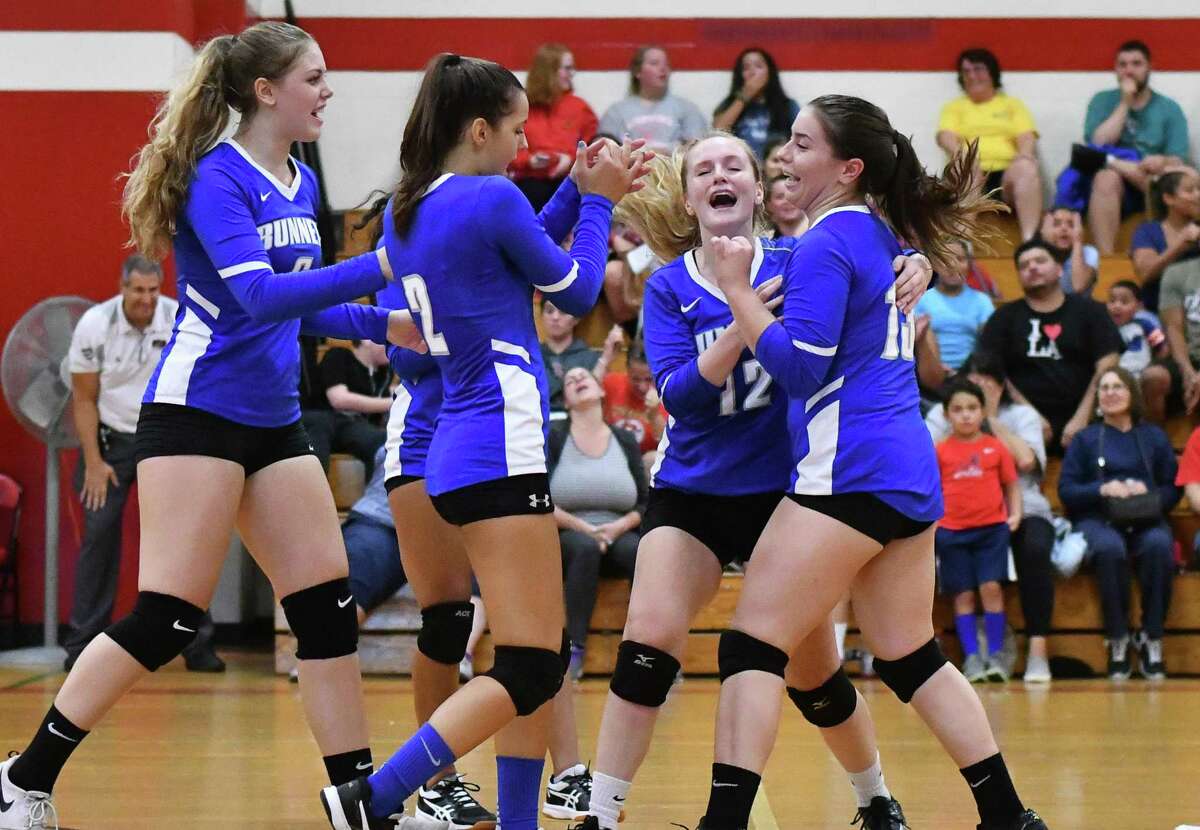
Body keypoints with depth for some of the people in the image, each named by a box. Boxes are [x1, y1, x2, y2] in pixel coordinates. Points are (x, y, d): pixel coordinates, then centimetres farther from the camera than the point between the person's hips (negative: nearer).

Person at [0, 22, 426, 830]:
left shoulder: (302, 184, 12)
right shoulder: (217, 177, -13)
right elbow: (257, 296, -25)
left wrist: (381, 324, 10)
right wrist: (378, 267, -30)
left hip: (273, 422, 8)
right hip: (197, 412, -8)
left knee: (329, 606, 3)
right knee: (168, 616, -11)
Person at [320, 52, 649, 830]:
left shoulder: (407, 212, 12)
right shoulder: (491, 198, -12)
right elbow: (577, 291, 1)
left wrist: (578, 194, 21)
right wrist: (597, 202, 14)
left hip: (458, 447, 10)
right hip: (501, 452, -10)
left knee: (543, 656, 14)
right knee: (528, 670, -9)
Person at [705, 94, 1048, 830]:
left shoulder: (826, 244, -11)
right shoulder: (883, 237, 15)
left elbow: (799, 366, -16)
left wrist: (738, 291, -12)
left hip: (849, 476, -9)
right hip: (911, 469, 9)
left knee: (753, 646, -9)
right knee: (912, 657, 17)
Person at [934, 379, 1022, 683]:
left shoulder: (996, 448, 6)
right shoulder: (940, 452, 5)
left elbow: (1011, 484, 11)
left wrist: (1014, 513, -2)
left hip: (992, 527, 0)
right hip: (953, 531, 0)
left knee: (991, 587, -8)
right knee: (964, 594, 2)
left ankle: (995, 656, -1)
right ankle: (971, 657, 6)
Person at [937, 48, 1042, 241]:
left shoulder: (1013, 104, 25)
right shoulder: (954, 107, 22)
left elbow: (1027, 138, 10)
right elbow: (945, 137, 4)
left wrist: (1024, 156, -15)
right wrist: (960, 153, -20)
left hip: (1007, 173, 1)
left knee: (1027, 168, -33)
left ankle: (1029, 239, -48)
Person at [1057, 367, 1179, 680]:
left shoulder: (1154, 437, 22)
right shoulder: (1085, 439, 20)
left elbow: (1173, 489, 11)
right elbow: (1066, 490, 8)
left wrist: (1149, 494, -10)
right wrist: (1101, 490, -9)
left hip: (1146, 521, 1)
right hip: (1098, 521, -1)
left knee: (1159, 546, -37)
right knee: (1110, 549, -39)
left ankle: (1151, 639, -26)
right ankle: (1117, 640, -28)